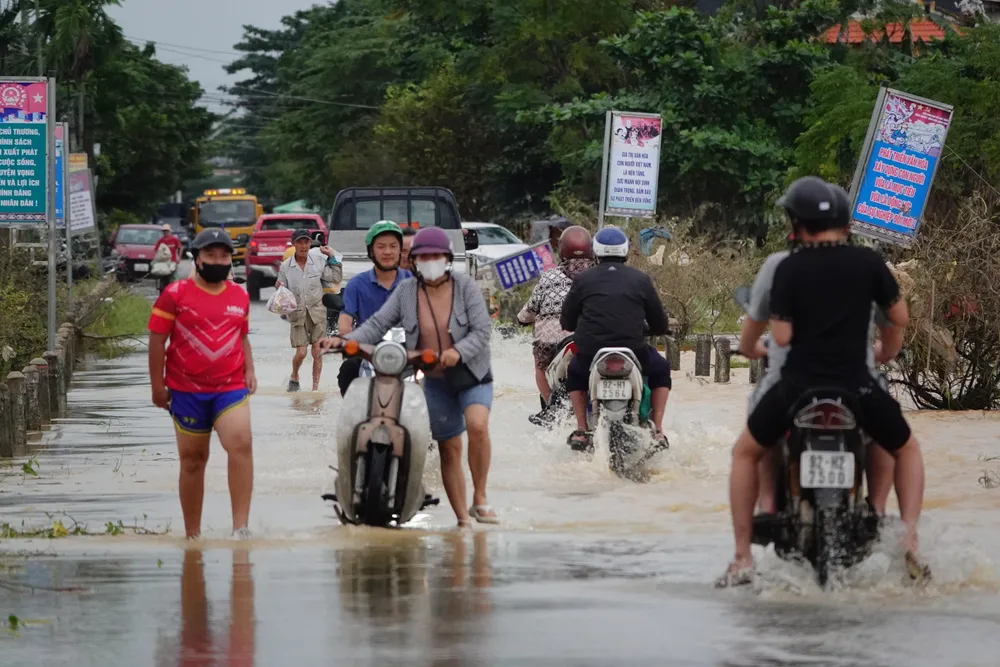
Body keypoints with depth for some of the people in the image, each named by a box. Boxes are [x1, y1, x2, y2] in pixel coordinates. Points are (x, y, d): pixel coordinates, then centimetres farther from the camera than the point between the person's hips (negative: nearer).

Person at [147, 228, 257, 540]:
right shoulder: (176, 294, -2)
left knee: (241, 444, -22)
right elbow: (157, 340, -1)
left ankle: (241, 526, -23)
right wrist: (157, 386, -4)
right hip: (187, 391, -1)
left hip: (231, 388, 1)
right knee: (193, 459, 8)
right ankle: (192, 534, 20)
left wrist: (249, 370, 8)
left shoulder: (240, 297, 10)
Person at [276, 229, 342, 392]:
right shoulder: (286, 266, -1)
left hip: (317, 311, 1)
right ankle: (294, 377, 24)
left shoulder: (318, 262, 1)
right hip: (298, 314, -1)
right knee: (301, 353, -6)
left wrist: (332, 257, 2)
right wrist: (279, 288, -17)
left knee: (318, 352, -2)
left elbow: (336, 278, 6)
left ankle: (315, 387, 8)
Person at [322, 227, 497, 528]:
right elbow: (378, 324, -6)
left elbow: (482, 330, -13)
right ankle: (463, 520, 14)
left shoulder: (465, 286, -8)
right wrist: (347, 341, -23)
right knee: (449, 449, 6)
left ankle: (479, 499, -14)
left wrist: (458, 351, -31)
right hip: (435, 380, 2)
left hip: (473, 373, -2)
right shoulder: (406, 291, -2)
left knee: (477, 424, -28)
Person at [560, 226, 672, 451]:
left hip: (590, 354, 1)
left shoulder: (583, 280, 6)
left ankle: (581, 431, 21)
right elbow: (661, 325, 10)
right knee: (660, 370, 29)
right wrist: (645, 331, 34)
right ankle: (657, 431, 17)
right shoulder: (640, 280, 6)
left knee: (574, 373, 34)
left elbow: (566, 321, 13)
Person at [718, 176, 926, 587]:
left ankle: (742, 560, 14)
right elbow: (900, 317, 10)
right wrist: (887, 351, 30)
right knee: (907, 450, 26)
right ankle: (910, 539, 6)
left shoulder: (789, 269, -4)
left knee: (745, 453, 22)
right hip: (856, 386, 1)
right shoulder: (868, 262, 0)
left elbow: (782, 336, -6)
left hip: (798, 386, -1)